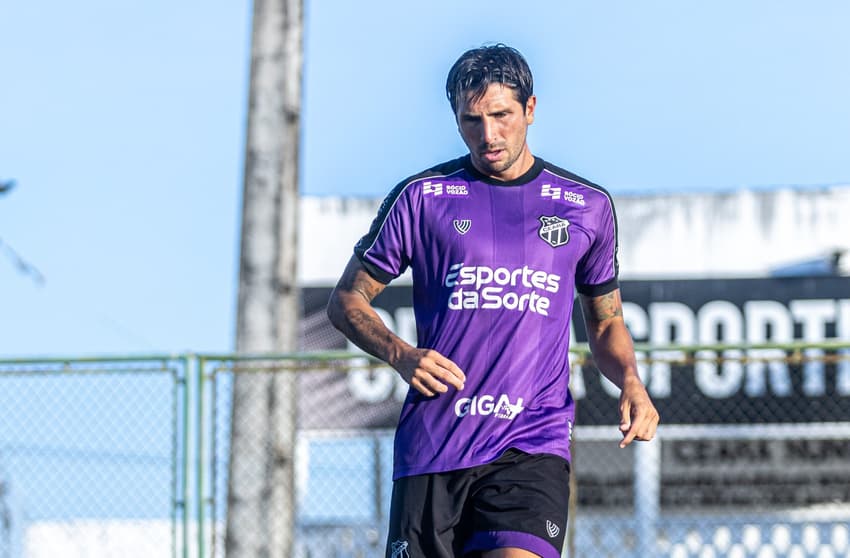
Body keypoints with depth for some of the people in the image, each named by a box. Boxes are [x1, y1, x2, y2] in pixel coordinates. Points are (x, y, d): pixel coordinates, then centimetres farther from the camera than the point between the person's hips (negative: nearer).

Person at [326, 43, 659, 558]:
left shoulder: (587, 207, 11)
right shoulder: (421, 197, 6)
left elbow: (606, 322, 22)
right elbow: (347, 301, 11)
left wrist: (630, 382, 1)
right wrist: (400, 355, -8)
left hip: (533, 445, 0)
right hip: (432, 447, 0)